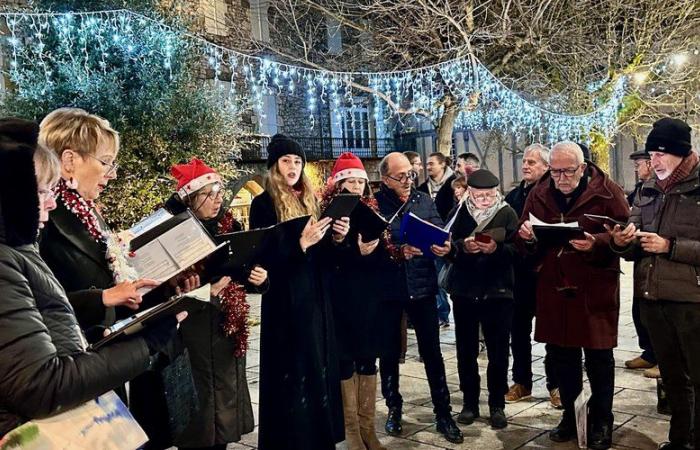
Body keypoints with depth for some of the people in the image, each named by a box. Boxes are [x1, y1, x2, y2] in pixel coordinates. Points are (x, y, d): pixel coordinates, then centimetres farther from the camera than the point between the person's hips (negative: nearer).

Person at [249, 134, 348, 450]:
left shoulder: (311, 200, 12)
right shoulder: (263, 203, -5)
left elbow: (323, 254, 13)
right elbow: (264, 254, -13)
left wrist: (336, 238, -7)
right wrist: (300, 243, -23)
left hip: (316, 297, 6)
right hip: (286, 300, -6)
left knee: (319, 367, 12)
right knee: (292, 373, -1)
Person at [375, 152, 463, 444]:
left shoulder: (424, 200, 4)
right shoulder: (374, 204, -6)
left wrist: (444, 247, -23)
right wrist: (398, 251, -25)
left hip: (422, 287, 2)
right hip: (387, 289, -2)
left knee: (432, 353, 7)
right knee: (389, 353, 13)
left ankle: (443, 414, 19)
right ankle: (394, 409, 31)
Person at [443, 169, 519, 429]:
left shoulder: (507, 213, 0)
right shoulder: (458, 212, 3)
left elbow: (517, 249, -9)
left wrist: (497, 248, -26)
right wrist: (462, 246, -21)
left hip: (497, 292, -1)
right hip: (464, 291, 2)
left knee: (498, 352, 6)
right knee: (466, 350, 10)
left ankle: (497, 404, 21)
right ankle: (470, 402, 24)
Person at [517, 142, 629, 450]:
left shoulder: (606, 191, -6)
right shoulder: (539, 194, 6)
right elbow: (526, 244, 12)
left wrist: (596, 243, -27)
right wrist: (527, 237, -11)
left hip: (595, 289, -4)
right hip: (553, 287, 4)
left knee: (598, 356, 6)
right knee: (560, 355, 12)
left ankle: (601, 422, 22)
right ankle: (570, 416, 29)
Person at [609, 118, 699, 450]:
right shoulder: (648, 190, 11)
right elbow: (635, 249, 10)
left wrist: (670, 247, -19)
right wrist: (621, 242, -10)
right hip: (652, 299, 6)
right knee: (672, 377, 19)